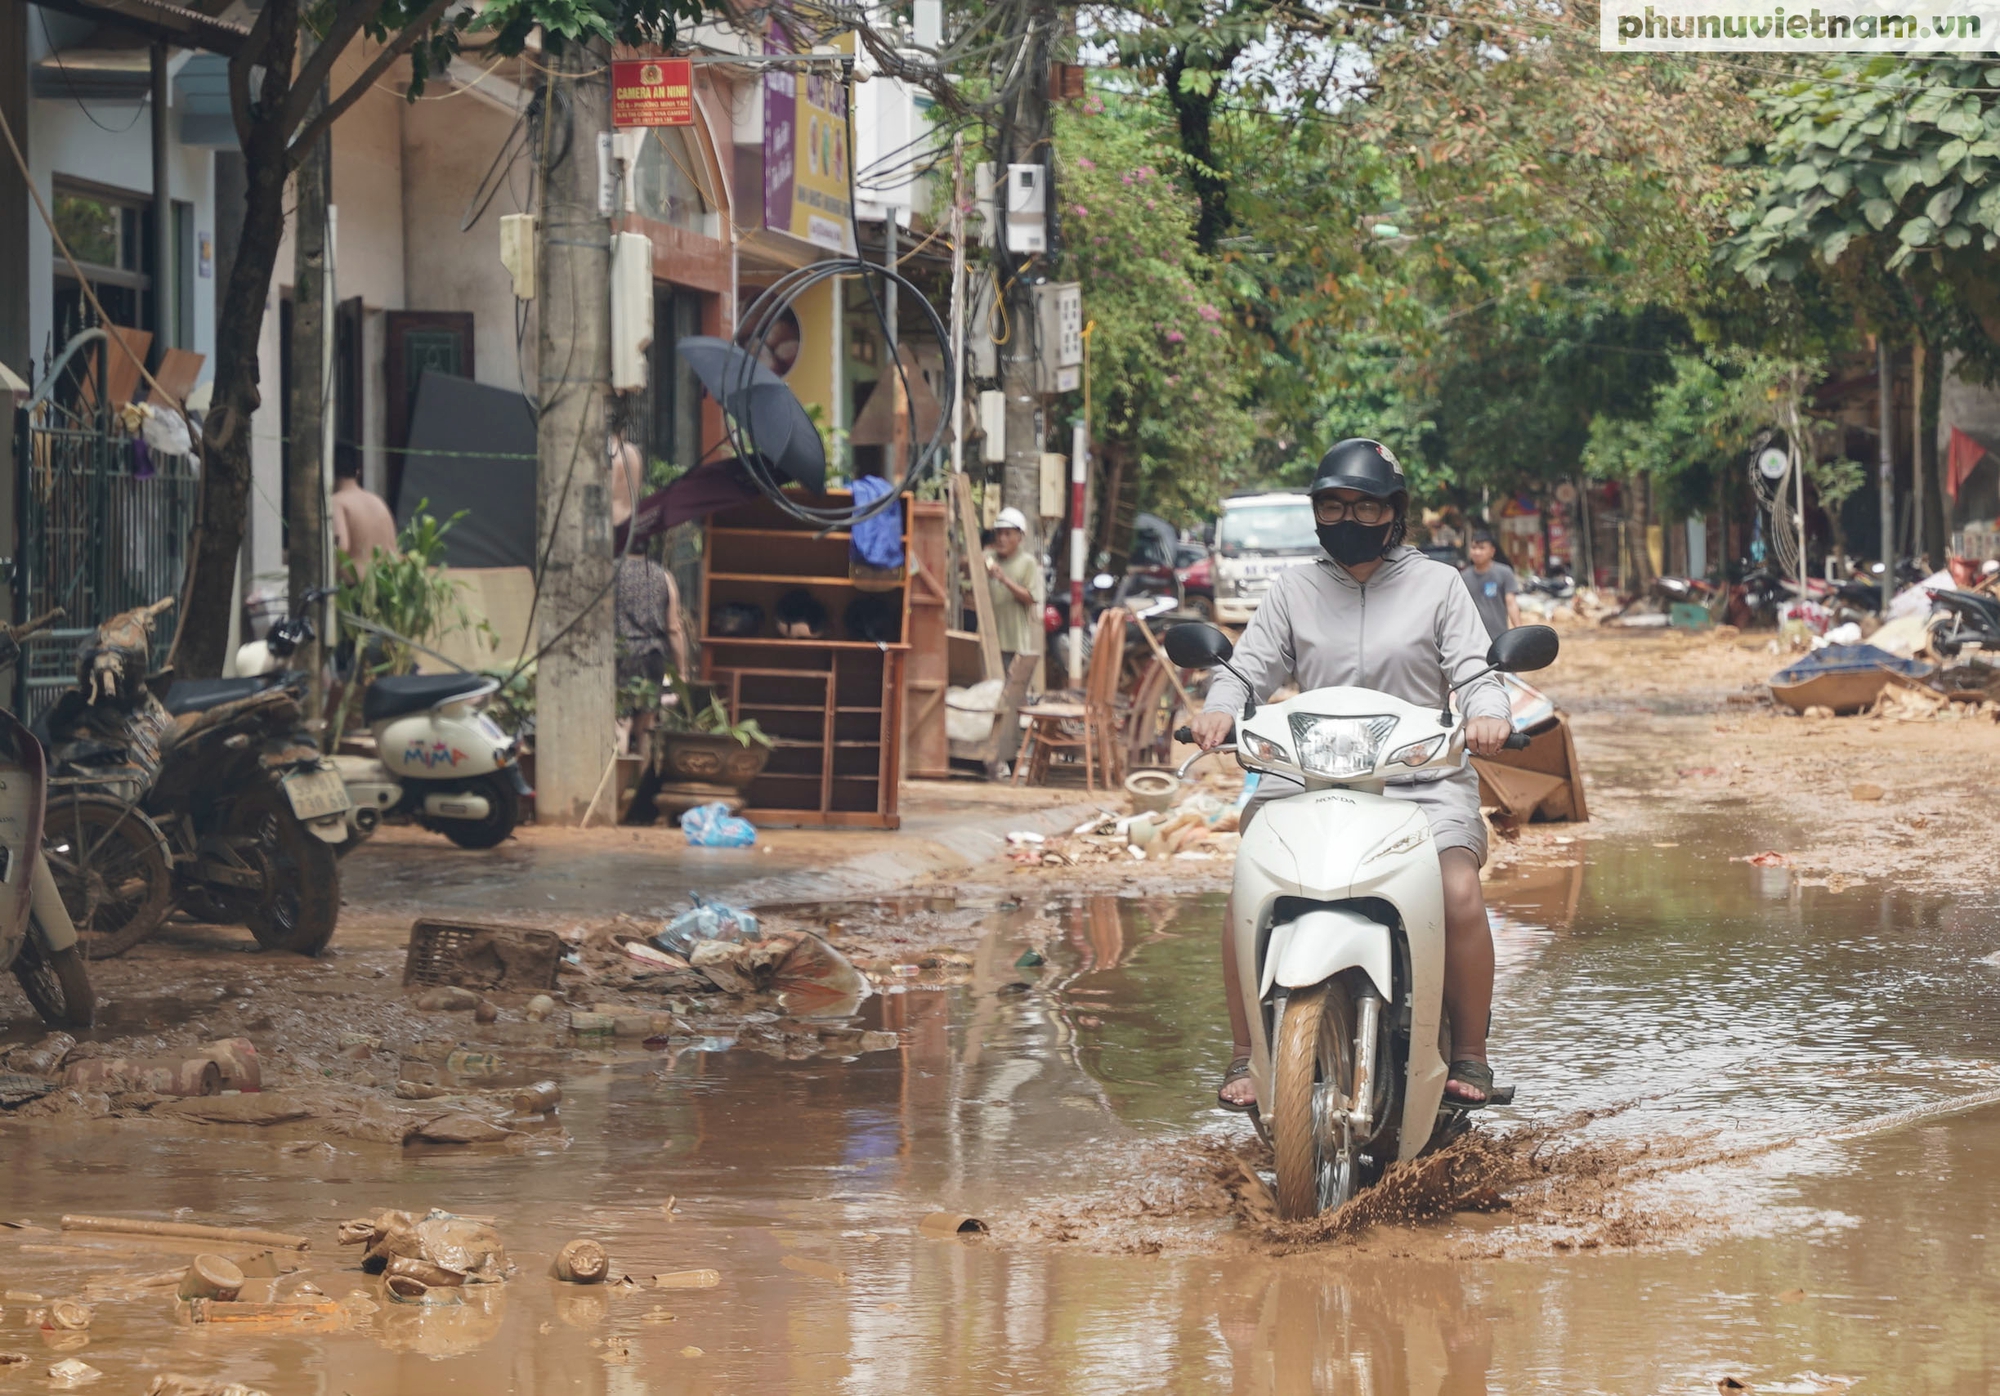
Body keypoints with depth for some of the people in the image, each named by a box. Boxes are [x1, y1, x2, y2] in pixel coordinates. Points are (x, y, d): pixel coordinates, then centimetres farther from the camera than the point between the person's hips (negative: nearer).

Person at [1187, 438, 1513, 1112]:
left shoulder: (1437, 585, 13)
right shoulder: (1292, 590, 18)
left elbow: (1474, 668, 6)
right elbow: (1251, 666, 12)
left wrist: (1486, 713, -17)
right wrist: (1220, 709, -11)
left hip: (1423, 777, -1)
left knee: (1459, 893, -28)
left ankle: (1469, 1056, -11)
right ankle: (1245, 1055, -10)